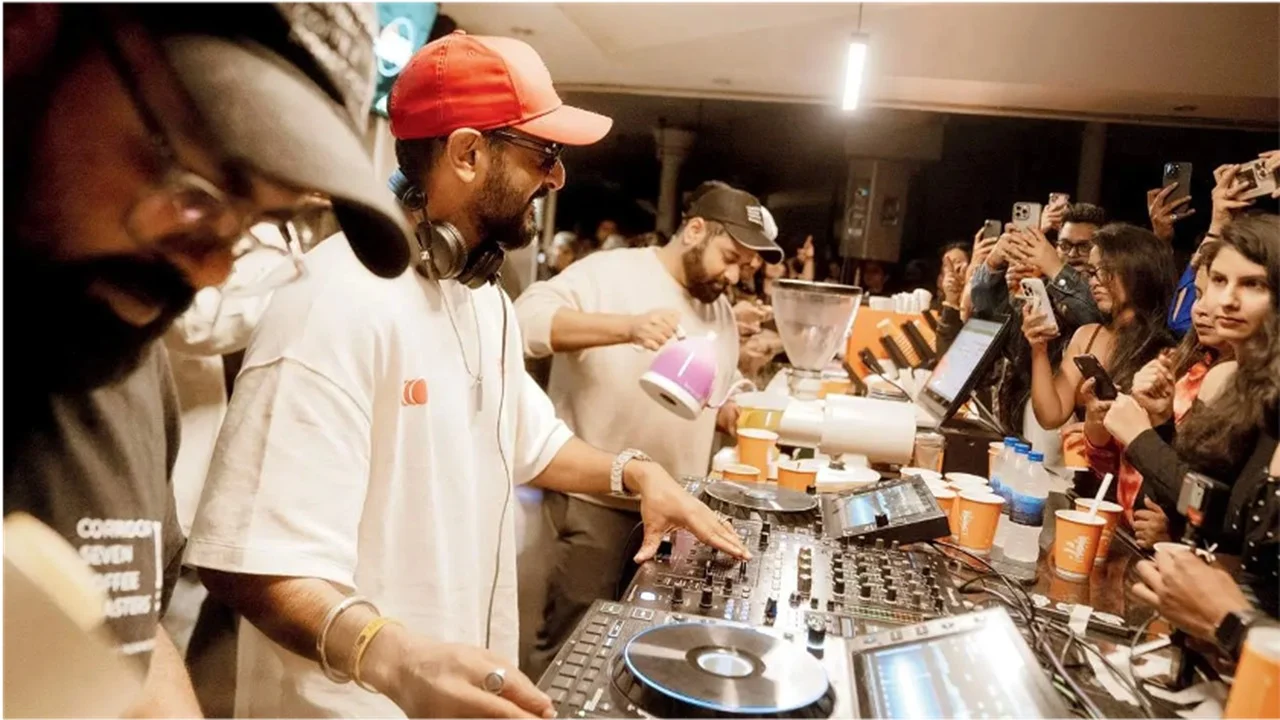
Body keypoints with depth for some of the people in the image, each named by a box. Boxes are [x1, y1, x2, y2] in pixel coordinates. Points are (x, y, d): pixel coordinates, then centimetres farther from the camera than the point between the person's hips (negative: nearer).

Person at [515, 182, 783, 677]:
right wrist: (628, 327, -37)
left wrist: (733, 417, 1)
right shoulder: (611, 272, -10)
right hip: (596, 501, -7)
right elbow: (528, 318, -25)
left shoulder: (721, 311, 14)